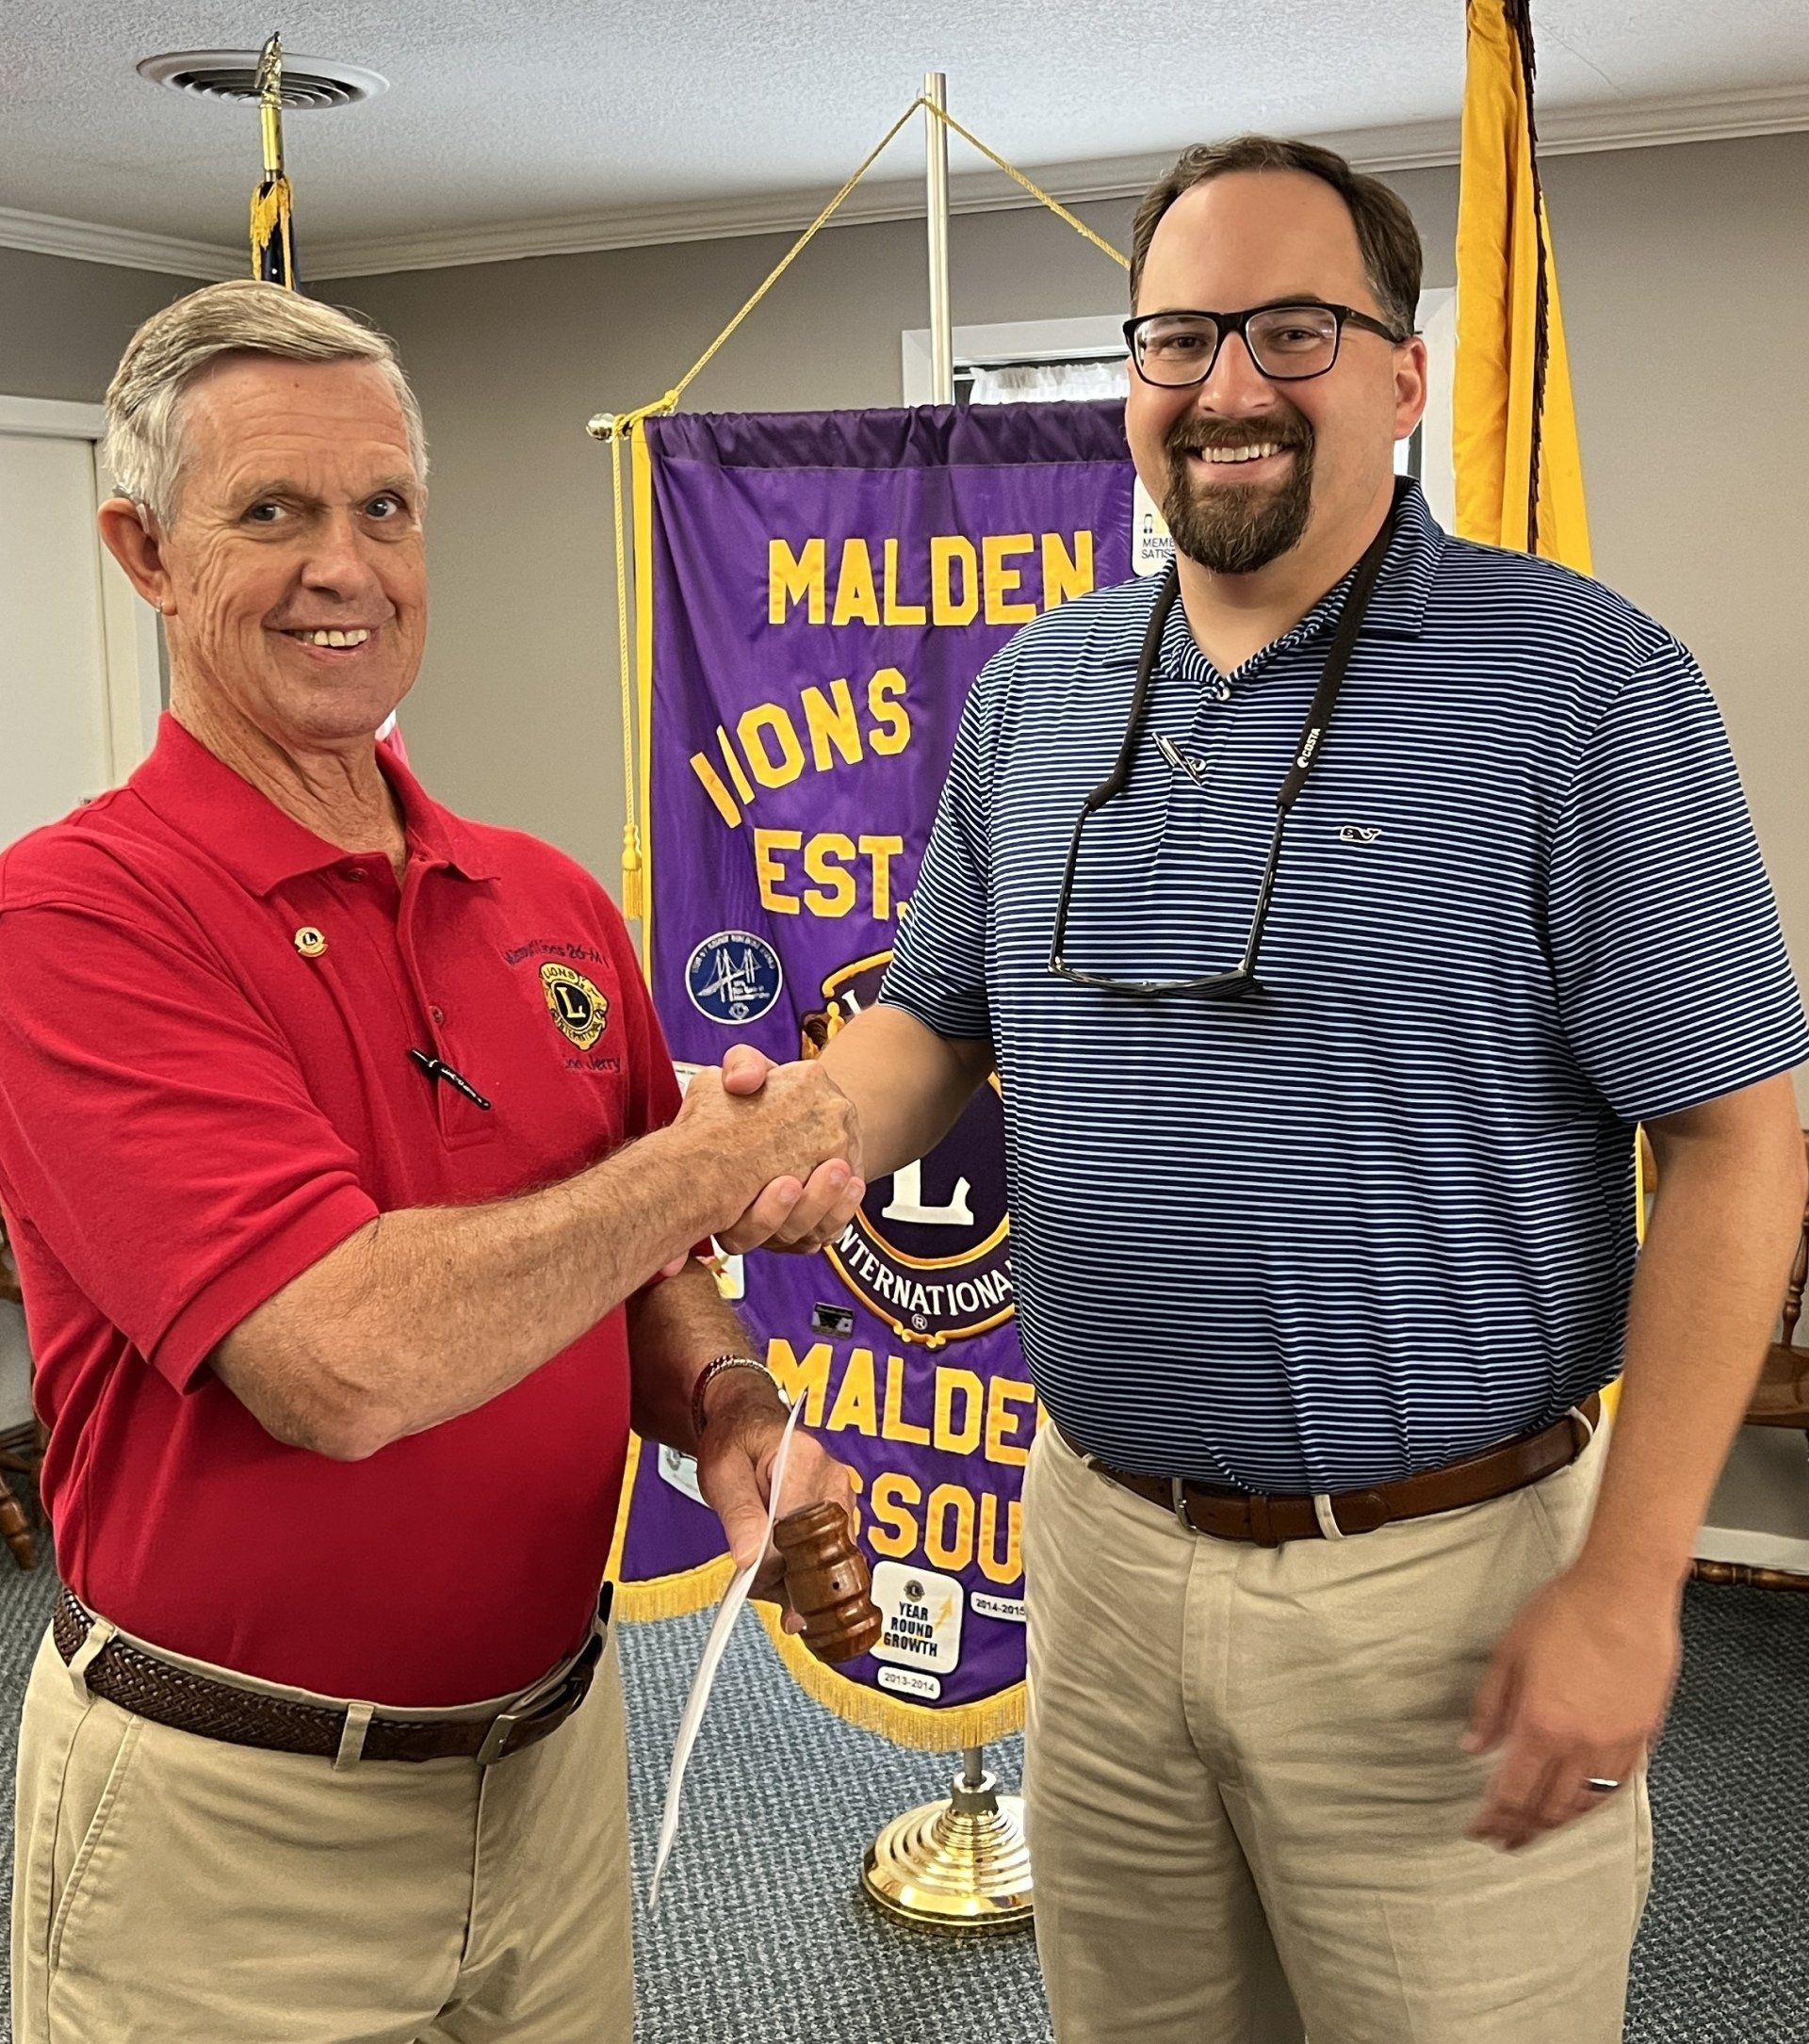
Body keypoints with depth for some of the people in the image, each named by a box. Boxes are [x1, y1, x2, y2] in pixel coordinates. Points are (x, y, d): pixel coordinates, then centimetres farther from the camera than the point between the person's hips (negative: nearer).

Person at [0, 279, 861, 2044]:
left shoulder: (552, 903, 1)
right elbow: (348, 1363, -29)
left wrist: (733, 1414, -11)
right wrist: (720, 1154, -17)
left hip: (555, 1757, 6)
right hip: (226, 1820, -5)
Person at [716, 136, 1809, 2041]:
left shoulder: (1583, 682, -12)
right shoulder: (1037, 685, 4)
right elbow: (935, 1009, 14)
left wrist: (1627, 1587, -16)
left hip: (1444, 1587, -4)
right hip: (1099, 1546, 5)